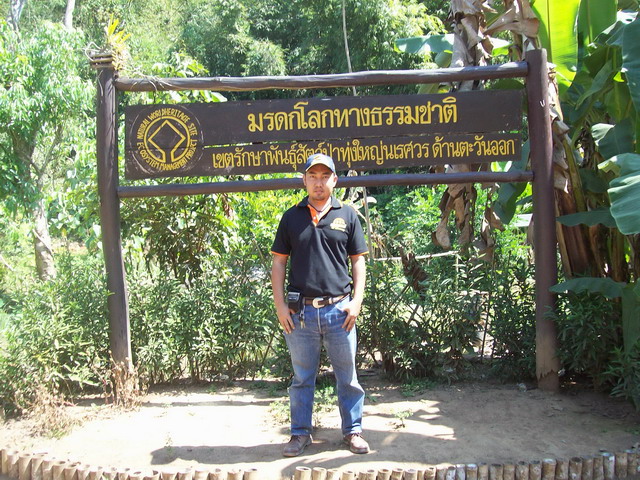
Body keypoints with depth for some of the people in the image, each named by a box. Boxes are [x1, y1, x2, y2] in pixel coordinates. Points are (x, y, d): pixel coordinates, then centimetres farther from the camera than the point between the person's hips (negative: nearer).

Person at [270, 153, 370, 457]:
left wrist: (356, 300, -3)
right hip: (300, 311, 1)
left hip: (339, 309, 0)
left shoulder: (347, 215, 6)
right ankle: (300, 433, 24)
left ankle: (353, 431, 23)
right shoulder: (292, 217, 7)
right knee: (302, 377, 11)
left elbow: (358, 260, 8)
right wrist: (280, 305, -1)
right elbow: (279, 262, 7)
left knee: (347, 375, 9)